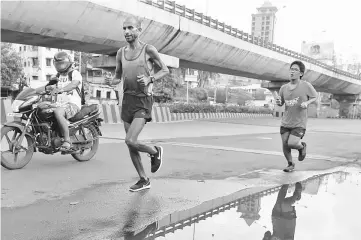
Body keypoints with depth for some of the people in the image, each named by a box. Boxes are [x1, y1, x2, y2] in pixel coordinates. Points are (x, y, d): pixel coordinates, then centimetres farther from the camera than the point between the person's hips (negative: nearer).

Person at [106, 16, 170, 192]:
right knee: (130, 144, 8)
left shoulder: (148, 50, -6)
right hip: (127, 99, 6)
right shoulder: (121, 53, 8)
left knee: (130, 141, -19)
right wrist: (111, 82, -6)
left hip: (143, 101, -6)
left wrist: (149, 79, -16)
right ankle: (143, 180, 23)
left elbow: (165, 70, 3)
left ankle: (155, 152, 13)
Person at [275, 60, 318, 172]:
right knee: (285, 145, 3)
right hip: (286, 122, 4)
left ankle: (302, 146, 21)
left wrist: (307, 103, -14)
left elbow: (314, 97, 6)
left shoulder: (306, 85, -9)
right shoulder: (284, 88, 1)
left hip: (299, 123, -4)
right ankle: (290, 164, 30)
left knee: (292, 143, -16)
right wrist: (278, 102, -11)